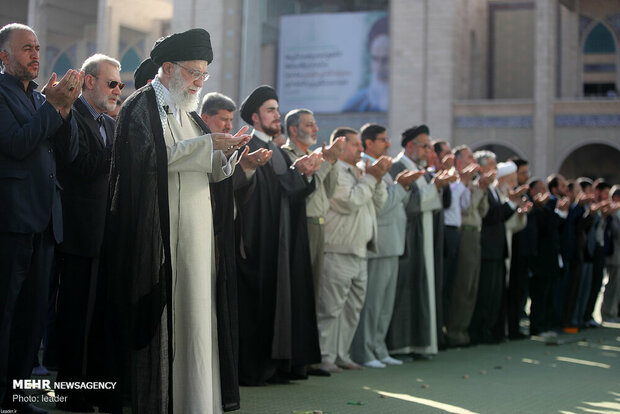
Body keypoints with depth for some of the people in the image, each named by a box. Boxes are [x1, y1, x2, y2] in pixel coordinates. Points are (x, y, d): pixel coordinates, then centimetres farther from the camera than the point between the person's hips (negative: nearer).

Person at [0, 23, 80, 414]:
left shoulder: (42, 98, 18)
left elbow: (69, 153, 12)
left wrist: (65, 108, -1)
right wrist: (53, 105, -12)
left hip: (44, 218, 8)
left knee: (34, 311, 11)